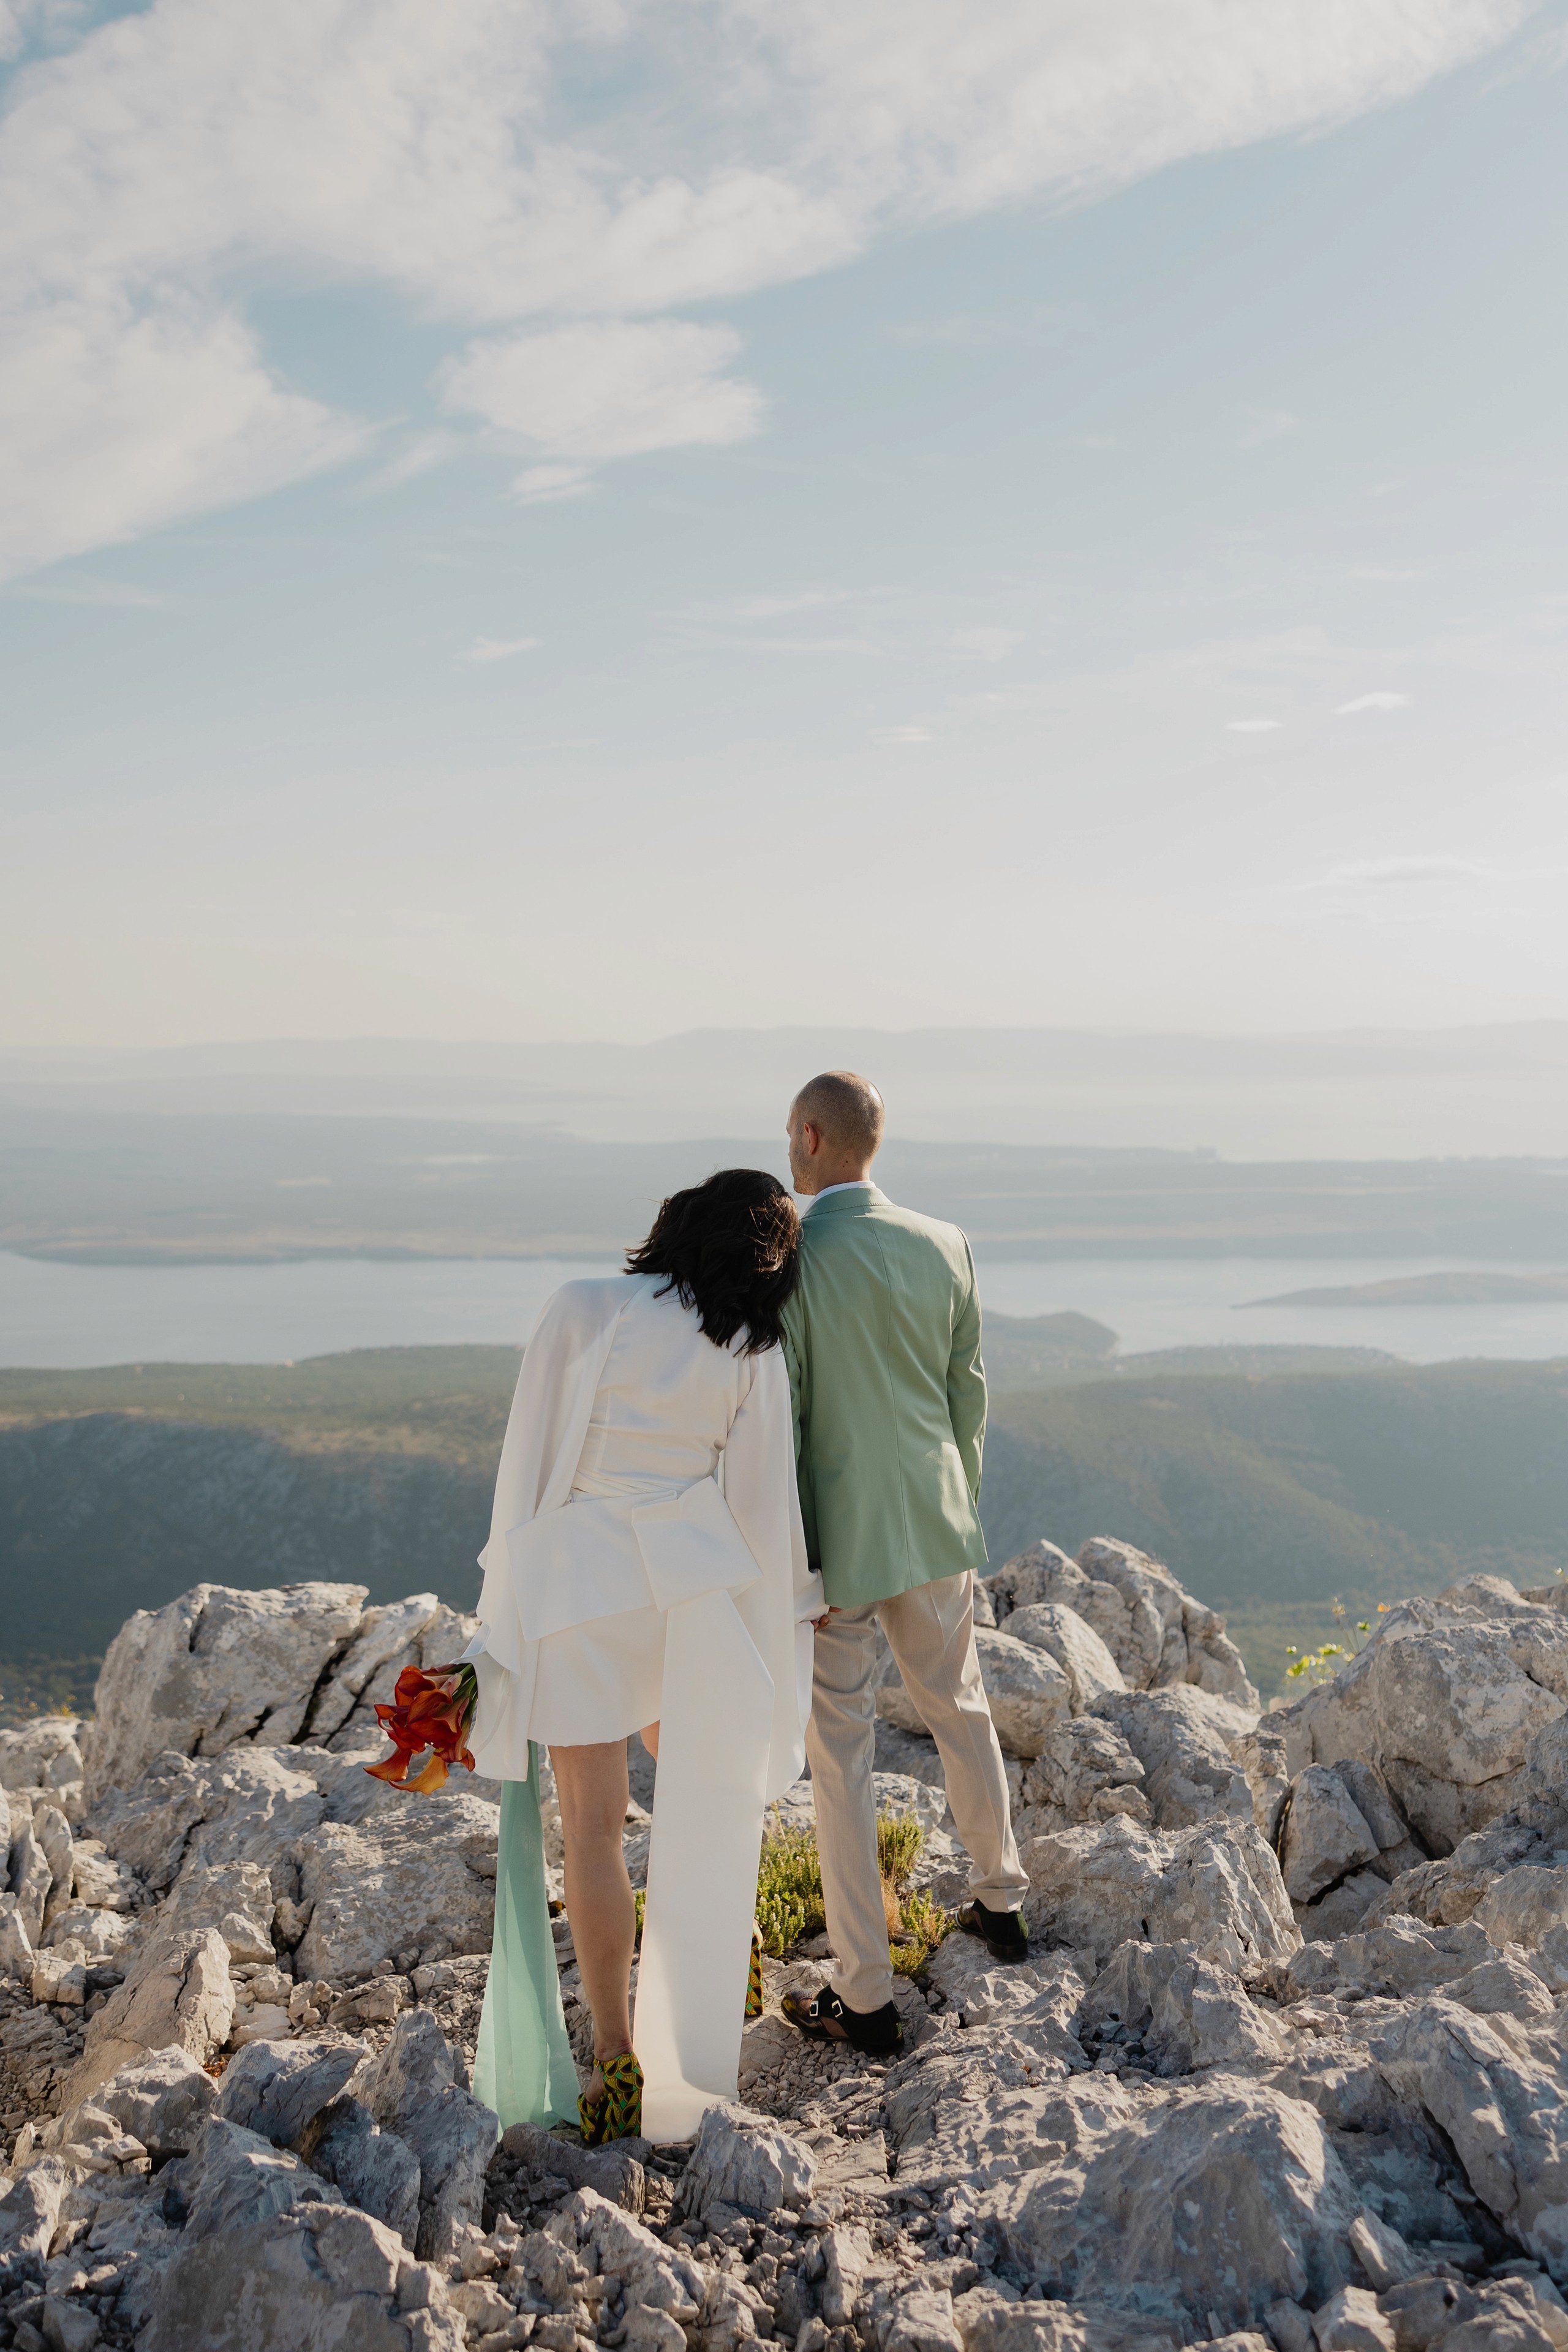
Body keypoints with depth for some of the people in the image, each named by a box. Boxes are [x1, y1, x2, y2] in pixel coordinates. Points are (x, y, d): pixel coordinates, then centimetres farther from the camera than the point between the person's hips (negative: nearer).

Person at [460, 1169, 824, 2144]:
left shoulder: (584, 1308, -9)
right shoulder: (754, 1353, -2)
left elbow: (530, 1456, -6)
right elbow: (764, 1501, 3)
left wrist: (508, 1584, 4)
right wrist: (787, 1624, 17)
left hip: (578, 1573, -3)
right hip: (694, 1573, 3)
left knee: (592, 1823, 5)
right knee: (705, 1787, 26)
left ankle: (618, 2059, 8)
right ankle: (723, 1969, 42)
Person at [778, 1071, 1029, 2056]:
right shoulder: (944, 1246, -2)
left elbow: (777, 1422, -16)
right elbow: (970, 1390, 6)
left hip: (837, 1541, -5)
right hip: (934, 1527, 5)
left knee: (843, 1756, 5)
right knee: (961, 1708, 25)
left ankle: (867, 1998, 14)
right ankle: (1001, 1901, 42)